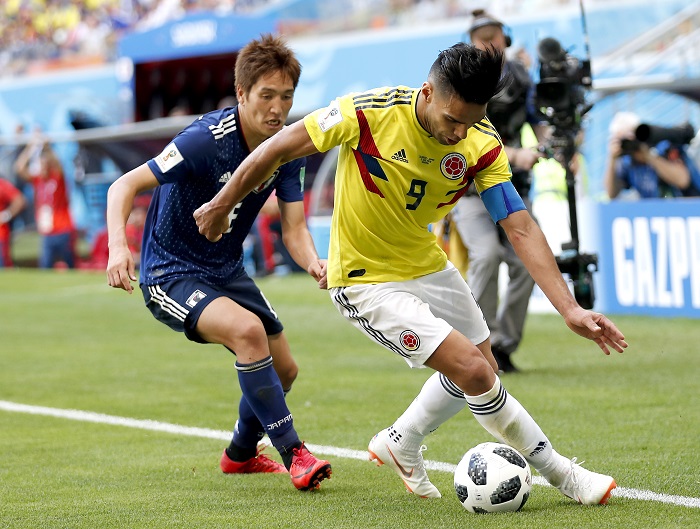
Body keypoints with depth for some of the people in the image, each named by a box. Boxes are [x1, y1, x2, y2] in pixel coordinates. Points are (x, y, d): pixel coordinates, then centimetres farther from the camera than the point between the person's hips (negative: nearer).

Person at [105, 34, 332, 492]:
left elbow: (294, 228, -9)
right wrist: (118, 245, -45)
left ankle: (241, 454, 43)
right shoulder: (207, 139, -27)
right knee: (248, 330, -32)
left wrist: (313, 262, -32)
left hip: (227, 272, 8)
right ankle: (293, 454, -21)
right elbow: (125, 186, -27)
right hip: (170, 275, -8)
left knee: (283, 369, 14)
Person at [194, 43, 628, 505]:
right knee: (472, 369, -15)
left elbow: (521, 228, -19)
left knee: (478, 368, 18)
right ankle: (558, 472, 2)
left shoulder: (482, 145, -16)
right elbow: (278, 149, -16)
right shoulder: (369, 113, -28)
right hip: (365, 281, -6)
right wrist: (222, 205, -4)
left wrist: (569, 308, -28)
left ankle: (401, 444, 43)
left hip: (427, 266, 6)